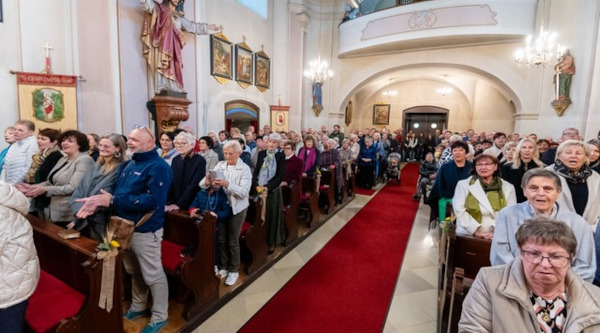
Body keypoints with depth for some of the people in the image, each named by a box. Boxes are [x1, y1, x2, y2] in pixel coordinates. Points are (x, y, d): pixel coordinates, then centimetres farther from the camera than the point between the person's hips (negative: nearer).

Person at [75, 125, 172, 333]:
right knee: (134, 272, 24)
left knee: (153, 275, 5)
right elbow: (119, 192, 13)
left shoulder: (158, 167, -19)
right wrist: (99, 201, -8)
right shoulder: (129, 164, 11)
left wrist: (112, 201, -24)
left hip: (145, 231, -9)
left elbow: (153, 200, -28)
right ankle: (138, 307, 43)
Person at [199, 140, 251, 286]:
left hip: (237, 208, -3)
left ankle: (234, 270, 26)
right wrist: (207, 181, -32)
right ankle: (222, 267, 33)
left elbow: (243, 192, -21)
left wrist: (227, 184, -34)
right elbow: (204, 182, -9)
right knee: (221, 239, 12)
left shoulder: (245, 169, -11)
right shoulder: (220, 165, -1)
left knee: (233, 241, 7)